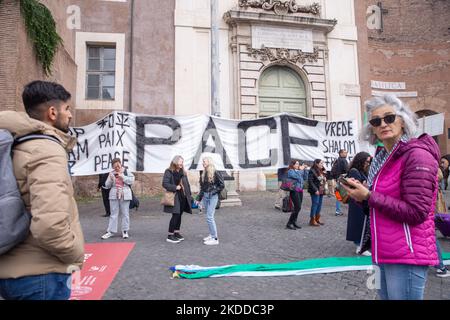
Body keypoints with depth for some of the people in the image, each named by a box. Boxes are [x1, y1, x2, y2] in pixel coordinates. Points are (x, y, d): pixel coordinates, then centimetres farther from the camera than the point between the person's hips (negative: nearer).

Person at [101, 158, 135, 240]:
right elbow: (107, 185, 5)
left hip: (125, 196, -1)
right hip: (114, 196, 2)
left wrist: (122, 176, -15)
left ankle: (125, 231, 15)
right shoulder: (111, 173, 6)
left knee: (125, 213, 4)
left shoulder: (126, 172, 1)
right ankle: (111, 231, 13)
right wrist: (110, 179, -13)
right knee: (113, 214, 6)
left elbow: (131, 180, -11)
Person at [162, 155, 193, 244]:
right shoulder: (169, 172, -7)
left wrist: (189, 195, 11)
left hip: (183, 197, 7)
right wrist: (175, 187, -21)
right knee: (175, 215, -9)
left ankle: (177, 233, 24)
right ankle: (170, 235, 1)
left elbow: (187, 184, 17)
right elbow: (165, 183, -15)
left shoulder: (183, 172, 15)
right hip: (174, 197, -7)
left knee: (179, 215, 12)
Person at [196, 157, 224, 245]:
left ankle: (215, 239, -3)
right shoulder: (203, 174, 11)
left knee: (209, 217, -10)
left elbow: (222, 185, -8)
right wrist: (199, 199, 15)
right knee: (209, 217, 12)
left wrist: (214, 191, -11)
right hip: (205, 196, 7)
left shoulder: (215, 173, -10)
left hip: (213, 196, -7)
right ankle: (212, 235, 24)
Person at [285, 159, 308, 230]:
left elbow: (305, 178, 14)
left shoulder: (299, 171, 17)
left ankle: (294, 223, 16)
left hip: (300, 191, 8)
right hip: (294, 191, -8)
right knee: (297, 207, -12)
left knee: (298, 208, 7)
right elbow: (297, 176, -22)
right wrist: (300, 170, -9)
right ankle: (289, 224, -6)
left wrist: (305, 170, 7)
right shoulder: (290, 171, -6)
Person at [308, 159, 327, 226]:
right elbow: (310, 181, -19)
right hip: (315, 191, -9)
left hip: (321, 191, 9)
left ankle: (317, 219, 22)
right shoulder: (312, 171, -12)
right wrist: (315, 190, -21)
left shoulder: (321, 172, 16)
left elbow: (324, 180, 25)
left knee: (319, 204, 12)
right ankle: (312, 220, 1)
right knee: (315, 204, -6)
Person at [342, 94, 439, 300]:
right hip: (385, 254, 9)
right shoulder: (382, 157, 11)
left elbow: (416, 213, -20)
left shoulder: (417, 155, -14)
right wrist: (359, 194, 1)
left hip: (406, 257, -8)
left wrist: (368, 196, -19)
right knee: (386, 295, 21)